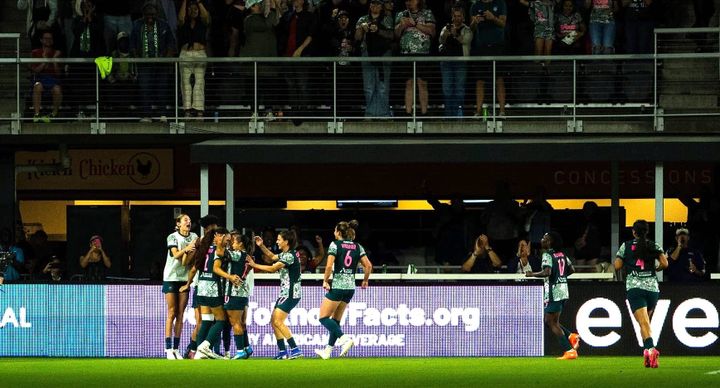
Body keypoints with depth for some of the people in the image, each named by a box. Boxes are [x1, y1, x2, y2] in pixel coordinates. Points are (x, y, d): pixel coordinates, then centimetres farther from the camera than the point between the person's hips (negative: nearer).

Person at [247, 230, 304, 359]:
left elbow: (272, 268, -18)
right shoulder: (285, 254, 13)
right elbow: (272, 257, 32)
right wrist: (261, 246, 21)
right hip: (285, 292, 10)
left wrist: (254, 265, -10)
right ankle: (283, 352, 8)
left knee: (278, 321, -15)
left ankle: (295, 350, -17)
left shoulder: (290, 256, -17)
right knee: (274, 321, 8)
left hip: (291, 293, -10)